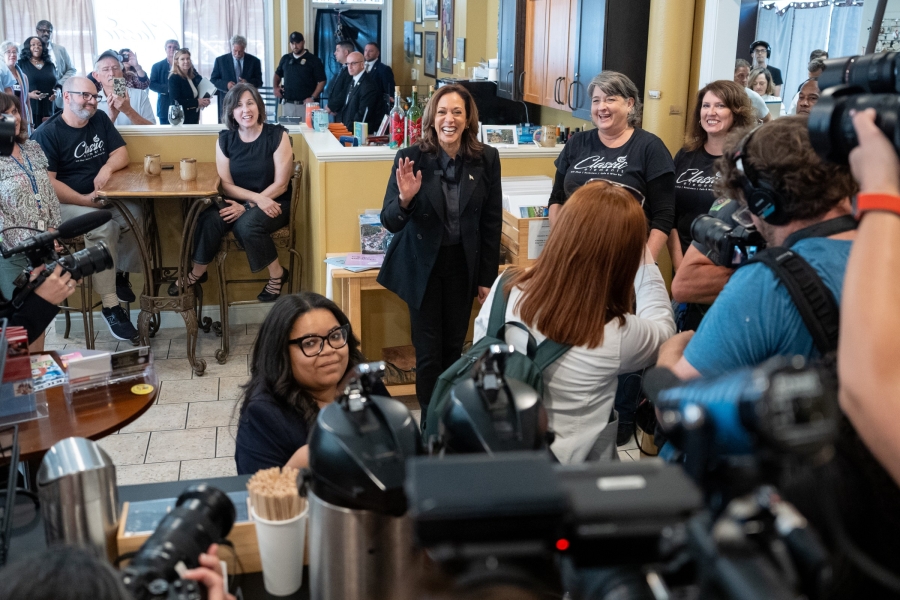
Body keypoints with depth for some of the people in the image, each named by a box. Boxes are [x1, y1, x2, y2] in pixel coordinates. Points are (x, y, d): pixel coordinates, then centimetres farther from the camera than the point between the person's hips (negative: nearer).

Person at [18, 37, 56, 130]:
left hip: (48, 110, 3)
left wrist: (57, 92, 0)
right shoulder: (21, 64, 6)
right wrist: (28, 94, -15)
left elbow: (57, 84, 22)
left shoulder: (50, 65, 16)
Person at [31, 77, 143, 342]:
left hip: (104, 198, 6)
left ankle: (120, 274, -4)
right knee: (103, 226, -34)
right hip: (65, 203, -6)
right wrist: (84, 200, -21)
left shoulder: (100, 121, 10)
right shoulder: (47, 133, -9)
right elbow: (46, 182, -15)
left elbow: (121, 153, 9)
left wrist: (107, 167, -13)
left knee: (134, 212, -26)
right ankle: (110, 305, -30)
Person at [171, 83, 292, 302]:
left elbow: (280, 184, -11)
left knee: (246, 224, -34)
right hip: (237, 202, 3)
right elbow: (226, 185, -1)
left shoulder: (277, 135, -9)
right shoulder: (225, 139, 1)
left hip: (273, 203, -3)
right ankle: (197, 273, -4)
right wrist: (257, 198, -19)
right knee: (210, 219, -27)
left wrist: (247, 206, -19)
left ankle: (277, 274, -11)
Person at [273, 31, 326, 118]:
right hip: (287, 104, 4)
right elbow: (278, 74, 28)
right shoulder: (285, 59, 14)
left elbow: (321, 81, -5)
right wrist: (276, 87, 9)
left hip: (305, 104, -4)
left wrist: (313, 98, -14)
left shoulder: (313, 60, -1)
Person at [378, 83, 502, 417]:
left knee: (453, 348, 11)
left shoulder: (486, 159, -6)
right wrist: (405, 199, -32)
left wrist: (488, 277, 2)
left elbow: (492, 222, 1)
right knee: (428, 351, 2)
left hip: (463, 264, 2)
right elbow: (390, 223, -10)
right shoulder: (412, 158, -12)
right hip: (423, 265, -2)